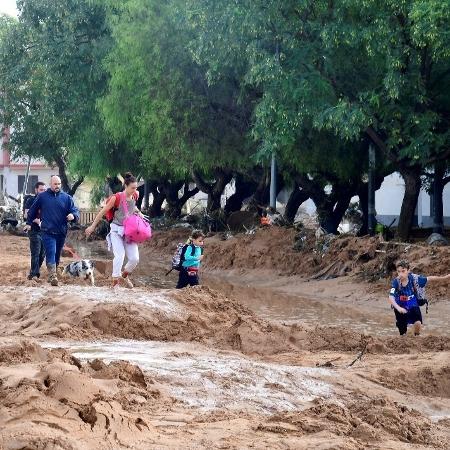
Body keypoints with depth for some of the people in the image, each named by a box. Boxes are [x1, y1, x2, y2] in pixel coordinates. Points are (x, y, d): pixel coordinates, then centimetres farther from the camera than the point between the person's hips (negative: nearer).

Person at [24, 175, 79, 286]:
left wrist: (73, 216, -21)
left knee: (57, 255, 13)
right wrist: (29, 223, 17)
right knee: (51, 253, -16)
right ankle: (53, 276, -22)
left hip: (61, 232, 3)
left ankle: (52, 275, 28)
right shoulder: (42, 197, 3)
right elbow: (32, 210, 15)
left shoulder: (66, 198, 5)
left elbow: (75, 211, 1)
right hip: (48, 232, -3)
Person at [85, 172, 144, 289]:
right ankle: (115, 281, -9)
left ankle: (124, 276, 24)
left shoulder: (135, 196, -1)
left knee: (135, 258, -4)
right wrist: (93, 226, -1)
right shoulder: (117, 198, -16)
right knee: (120, 255, -22)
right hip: (117, 230, -5)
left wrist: (138, 212, 6)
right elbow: (103, 211, -6)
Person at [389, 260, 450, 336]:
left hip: (413, 306, 0)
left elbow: (429, 279, -19)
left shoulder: (413, 278, -21)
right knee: (402, 331, 5)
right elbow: (391, 297, -33)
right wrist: (398, 308, -50)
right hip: (401, 308, 0)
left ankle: (417, 336, 9)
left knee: (418, 323, -22)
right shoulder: (396, 282, -24)